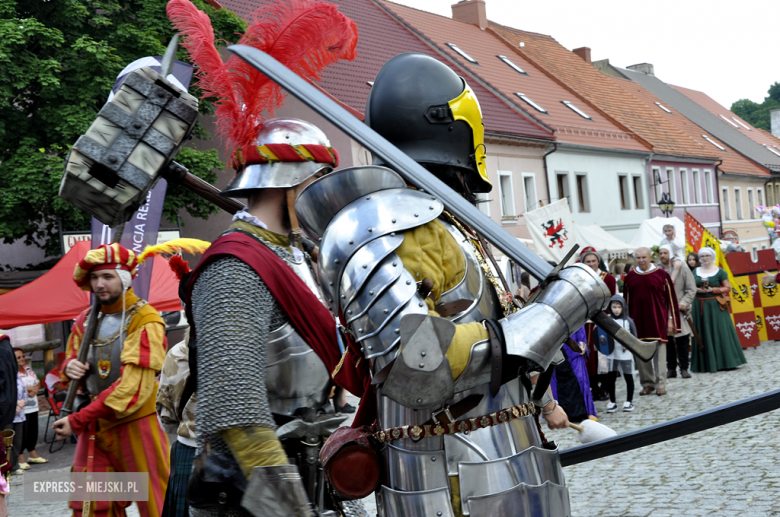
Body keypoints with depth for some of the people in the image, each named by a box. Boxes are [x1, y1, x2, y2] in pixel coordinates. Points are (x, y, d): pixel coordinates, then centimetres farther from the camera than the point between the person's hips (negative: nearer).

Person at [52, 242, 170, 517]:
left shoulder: (144, 320, -12)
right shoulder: (86, 321, 8)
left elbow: (134, 386, -19)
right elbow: (71, 358, 24)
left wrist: (78, 420, -20)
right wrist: (70, 366, -3)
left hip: (135, 424, -6)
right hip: (94, 426, 6)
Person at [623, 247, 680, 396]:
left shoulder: (662, 275, 0)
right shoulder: (630, 277, 8)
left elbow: (670, 298, 1)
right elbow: (627, 300, 12)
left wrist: (670, 320, -2)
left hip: (658, 318, -2)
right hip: (638, 319, 3)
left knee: (659, 350, -2)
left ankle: (660, 384, 3)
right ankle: (647, 383, 13)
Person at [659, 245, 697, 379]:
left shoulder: (682, 269, 1)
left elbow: (691, 289, 0)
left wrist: (684, 302, -13)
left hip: (679, 311, -2)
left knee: (683, 340, 0)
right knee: (667, 340, 5)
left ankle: (684, 368, 9)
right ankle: (671, 369, 14)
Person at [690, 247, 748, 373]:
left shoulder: (719, 271, 1)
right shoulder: (695, 271, 11)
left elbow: (728, 288, -1)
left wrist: (713, 289, -14)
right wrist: (696, 290, -8)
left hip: (715, 306, -3)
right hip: (699, 306, 3)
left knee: (718, 333, -2)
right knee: (702, 335, 2)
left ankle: (721, 362, 5)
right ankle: (704, 364, 6)